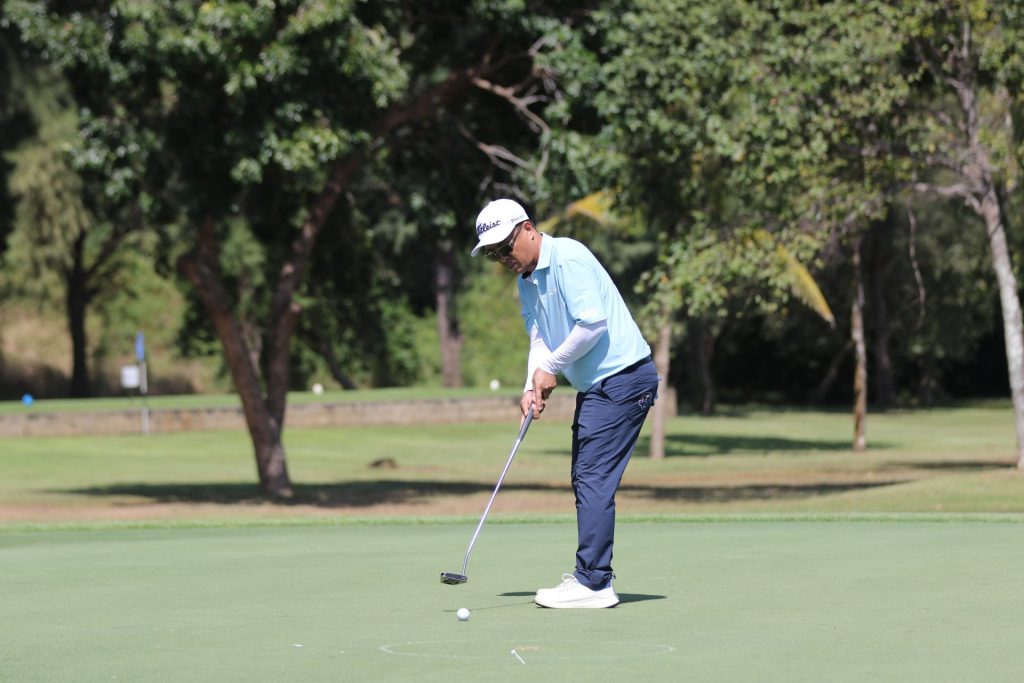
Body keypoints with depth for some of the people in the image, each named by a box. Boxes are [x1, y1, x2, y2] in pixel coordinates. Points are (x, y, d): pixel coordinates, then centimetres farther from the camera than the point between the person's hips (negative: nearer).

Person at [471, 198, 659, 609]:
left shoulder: (567, 258, -15)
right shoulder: (526, 282, 15)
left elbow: (593, 322, -23)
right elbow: (540, 339, 12)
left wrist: (551, 367, -13)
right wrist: (533, 387, -7)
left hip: (622, 378, -10)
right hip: (595, 386, 10)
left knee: (593, 478, -13)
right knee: (584, 479, 13)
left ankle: (593, 583, -13)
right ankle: (594, 574, 21)